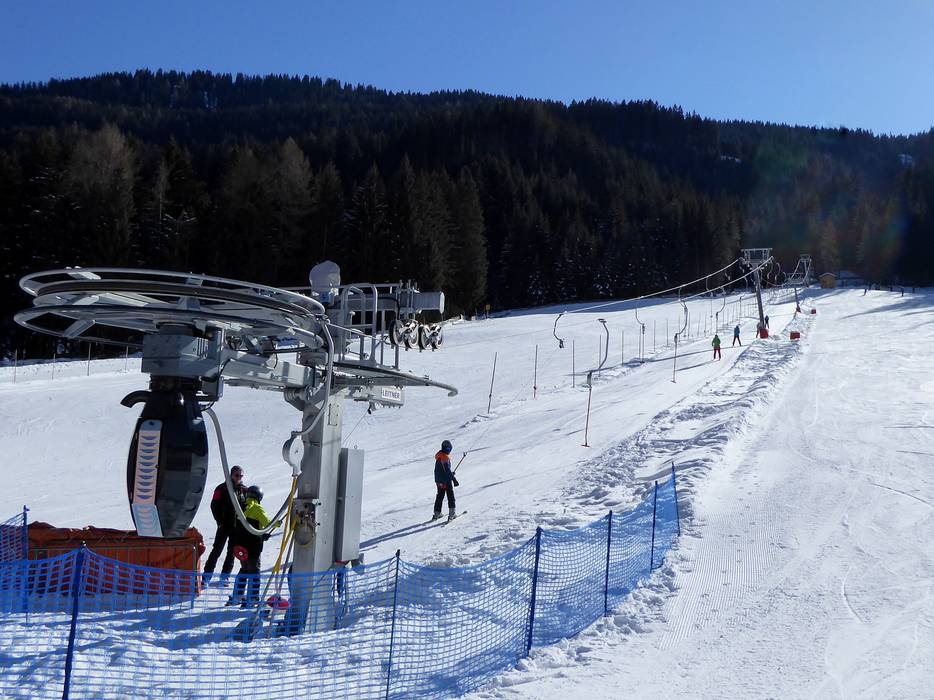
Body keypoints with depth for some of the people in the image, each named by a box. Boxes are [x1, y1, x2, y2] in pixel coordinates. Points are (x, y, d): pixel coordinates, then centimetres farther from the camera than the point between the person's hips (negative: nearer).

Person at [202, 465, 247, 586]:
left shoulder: (244, 490, 5)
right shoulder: (222, 488, -3)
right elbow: (214, 506, -3)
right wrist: (220, 521, -9)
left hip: (238, 526, 3)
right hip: (224, 525, -3)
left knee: (232, 552, 7)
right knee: (217, 550, -5)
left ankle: (224, 576, 17)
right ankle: (207, 575, -2)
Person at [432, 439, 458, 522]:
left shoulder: (439, 455, 6)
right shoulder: (445, 457, -22)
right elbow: (447, 470, -25)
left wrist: (450, 473, 30)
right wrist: (454, 479, -24)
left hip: (438, 480, 8)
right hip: (446, 481, -8)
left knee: (440, 496, 17)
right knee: (450, 496, 3)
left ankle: (436, 513, 21)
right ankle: (452, 513, 1)